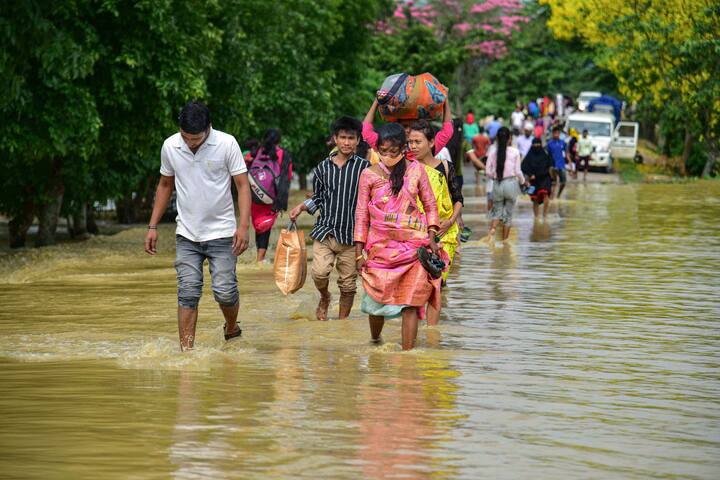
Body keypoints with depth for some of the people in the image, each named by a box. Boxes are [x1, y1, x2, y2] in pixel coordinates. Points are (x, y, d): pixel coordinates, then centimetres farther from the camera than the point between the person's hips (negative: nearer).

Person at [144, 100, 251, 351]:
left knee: (224, 290, -5)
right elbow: (165, 185, 13)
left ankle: (231, 328, 26)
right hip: (186, 235, 2)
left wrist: (243, 225, -19)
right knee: (188, 293, -5)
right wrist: (152, 227, 11)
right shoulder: (170, 146, -1)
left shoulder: (227, 143, -11)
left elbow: (243, 185, -8)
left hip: (221, 233, -2)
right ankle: (186, 351, -5)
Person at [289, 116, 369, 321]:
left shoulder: (364, 167, 1)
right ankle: (324, 298, 15)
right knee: (319, 273, -17)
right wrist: (302, 207, 2)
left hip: (351, 234, -1)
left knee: (348, 284, 4)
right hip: (324, 231, 1)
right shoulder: (323, 168, 8)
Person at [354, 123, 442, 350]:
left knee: (411, 303, -5)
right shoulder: (369, 175, 2)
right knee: (378, 299, 5)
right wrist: (359, 253, 2)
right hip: (381, 247, 0)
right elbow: (361, 215, 5)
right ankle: (375, 342, 32)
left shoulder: (416, 169, 3)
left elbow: (430, 205, 10)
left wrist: (431, 237, -1)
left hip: (413, 247, 0)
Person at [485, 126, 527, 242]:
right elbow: (517, 171, -3)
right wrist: (523, 181, 17)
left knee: (497, 210, 13)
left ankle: (492, 228, -17)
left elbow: (488, 172, -2)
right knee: (508, 213, 12)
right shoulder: (515, 152, -7)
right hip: (511, 183, -1)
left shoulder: (492, 151, -3)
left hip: (497, 184, 1)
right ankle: (505, 239, 13)